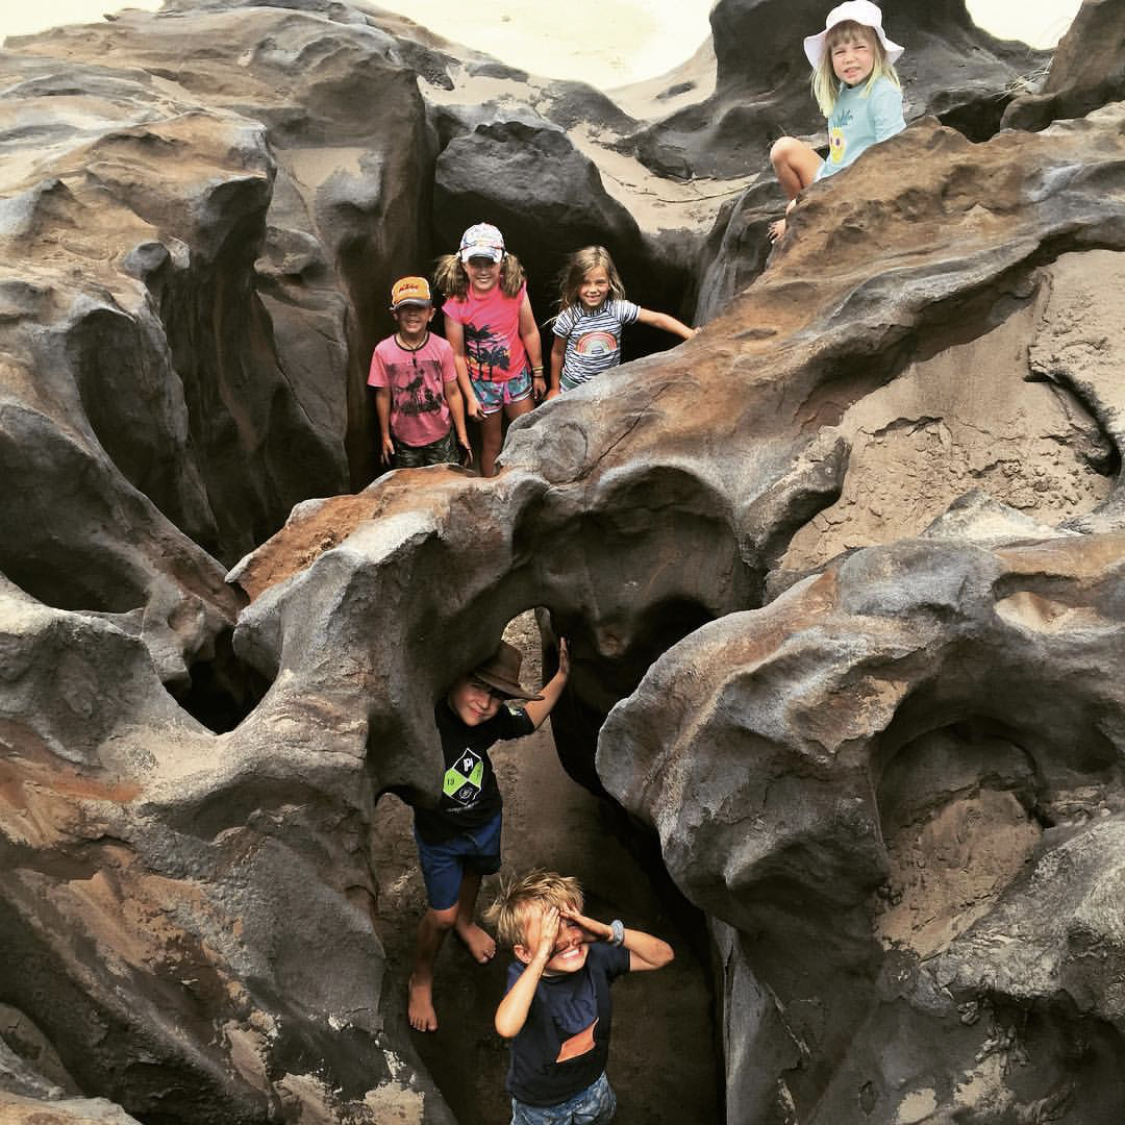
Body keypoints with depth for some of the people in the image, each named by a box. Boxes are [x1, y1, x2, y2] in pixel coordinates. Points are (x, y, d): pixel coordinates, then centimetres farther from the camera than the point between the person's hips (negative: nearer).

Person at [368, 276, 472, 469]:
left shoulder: (442, 348, -10)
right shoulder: (383, 351, -10)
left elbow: (452, 393, -4)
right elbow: (383, 396, 0)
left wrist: (462, 435, -2)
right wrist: (385, 436, 5)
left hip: (441, 437, 0)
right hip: (404, 439, 1)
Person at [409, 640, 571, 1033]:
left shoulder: (493, 719, -24)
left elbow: (528, 720, -3)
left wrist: (561, 676, -13)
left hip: (486, 821, 5)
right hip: (438, 834, -5)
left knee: (473, 871, 32)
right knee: (442, 915, 4)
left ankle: (466, 921, 66)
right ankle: (421, 980, 34)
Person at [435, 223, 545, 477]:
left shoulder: (515, 289, -15)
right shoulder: (456, 304, -19)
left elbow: (529, 332, -4)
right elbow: (457, 354, -12)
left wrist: (538, 374, 3)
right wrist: (470, 396, -10)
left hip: (517, 377, 2)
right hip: (483, 383, -2)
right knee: (491, 443, 13)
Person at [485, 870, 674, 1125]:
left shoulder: (594, 957, -23)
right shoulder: (523, 977, -35)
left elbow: (662, 955, -17)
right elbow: (507, 1027, -56)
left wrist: (610, 933, -33)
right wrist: (541, 957, -54)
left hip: (592, 1083, 5)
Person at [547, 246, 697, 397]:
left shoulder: (619, 309, -14)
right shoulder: (568, 318, -15)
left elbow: (657, 319, -16)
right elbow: (558, 352, -1)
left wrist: (691, 335, -28)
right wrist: (555, 387, 8)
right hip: (573, 387, -1)